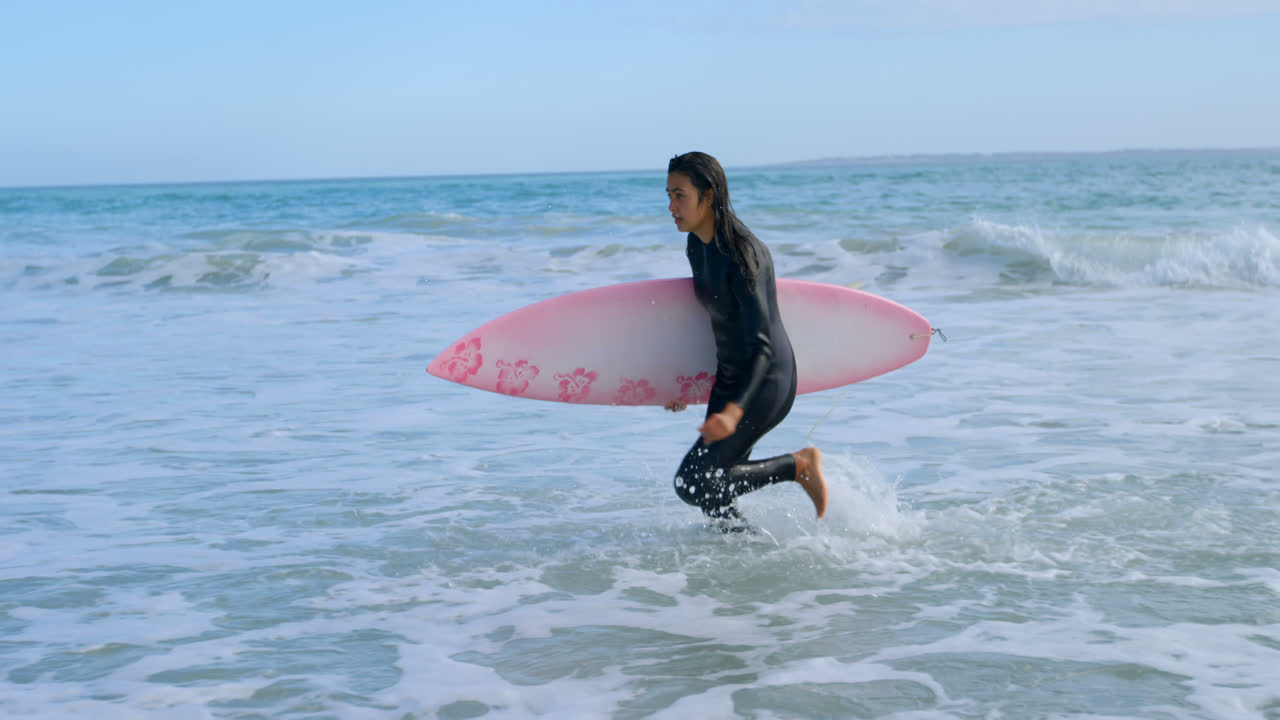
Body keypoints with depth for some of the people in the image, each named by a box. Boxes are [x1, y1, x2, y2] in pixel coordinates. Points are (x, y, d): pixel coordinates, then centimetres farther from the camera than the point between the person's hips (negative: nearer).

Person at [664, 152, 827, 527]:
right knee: (713, 496, 8)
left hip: (766, 382, -9)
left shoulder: (741, 253, -24)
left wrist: (733, 412, -40)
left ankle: (800, 465, 0)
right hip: (728, 379, 9)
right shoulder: (696, 246, 3)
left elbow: (762, 345, -28)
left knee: (693, 484, -14)